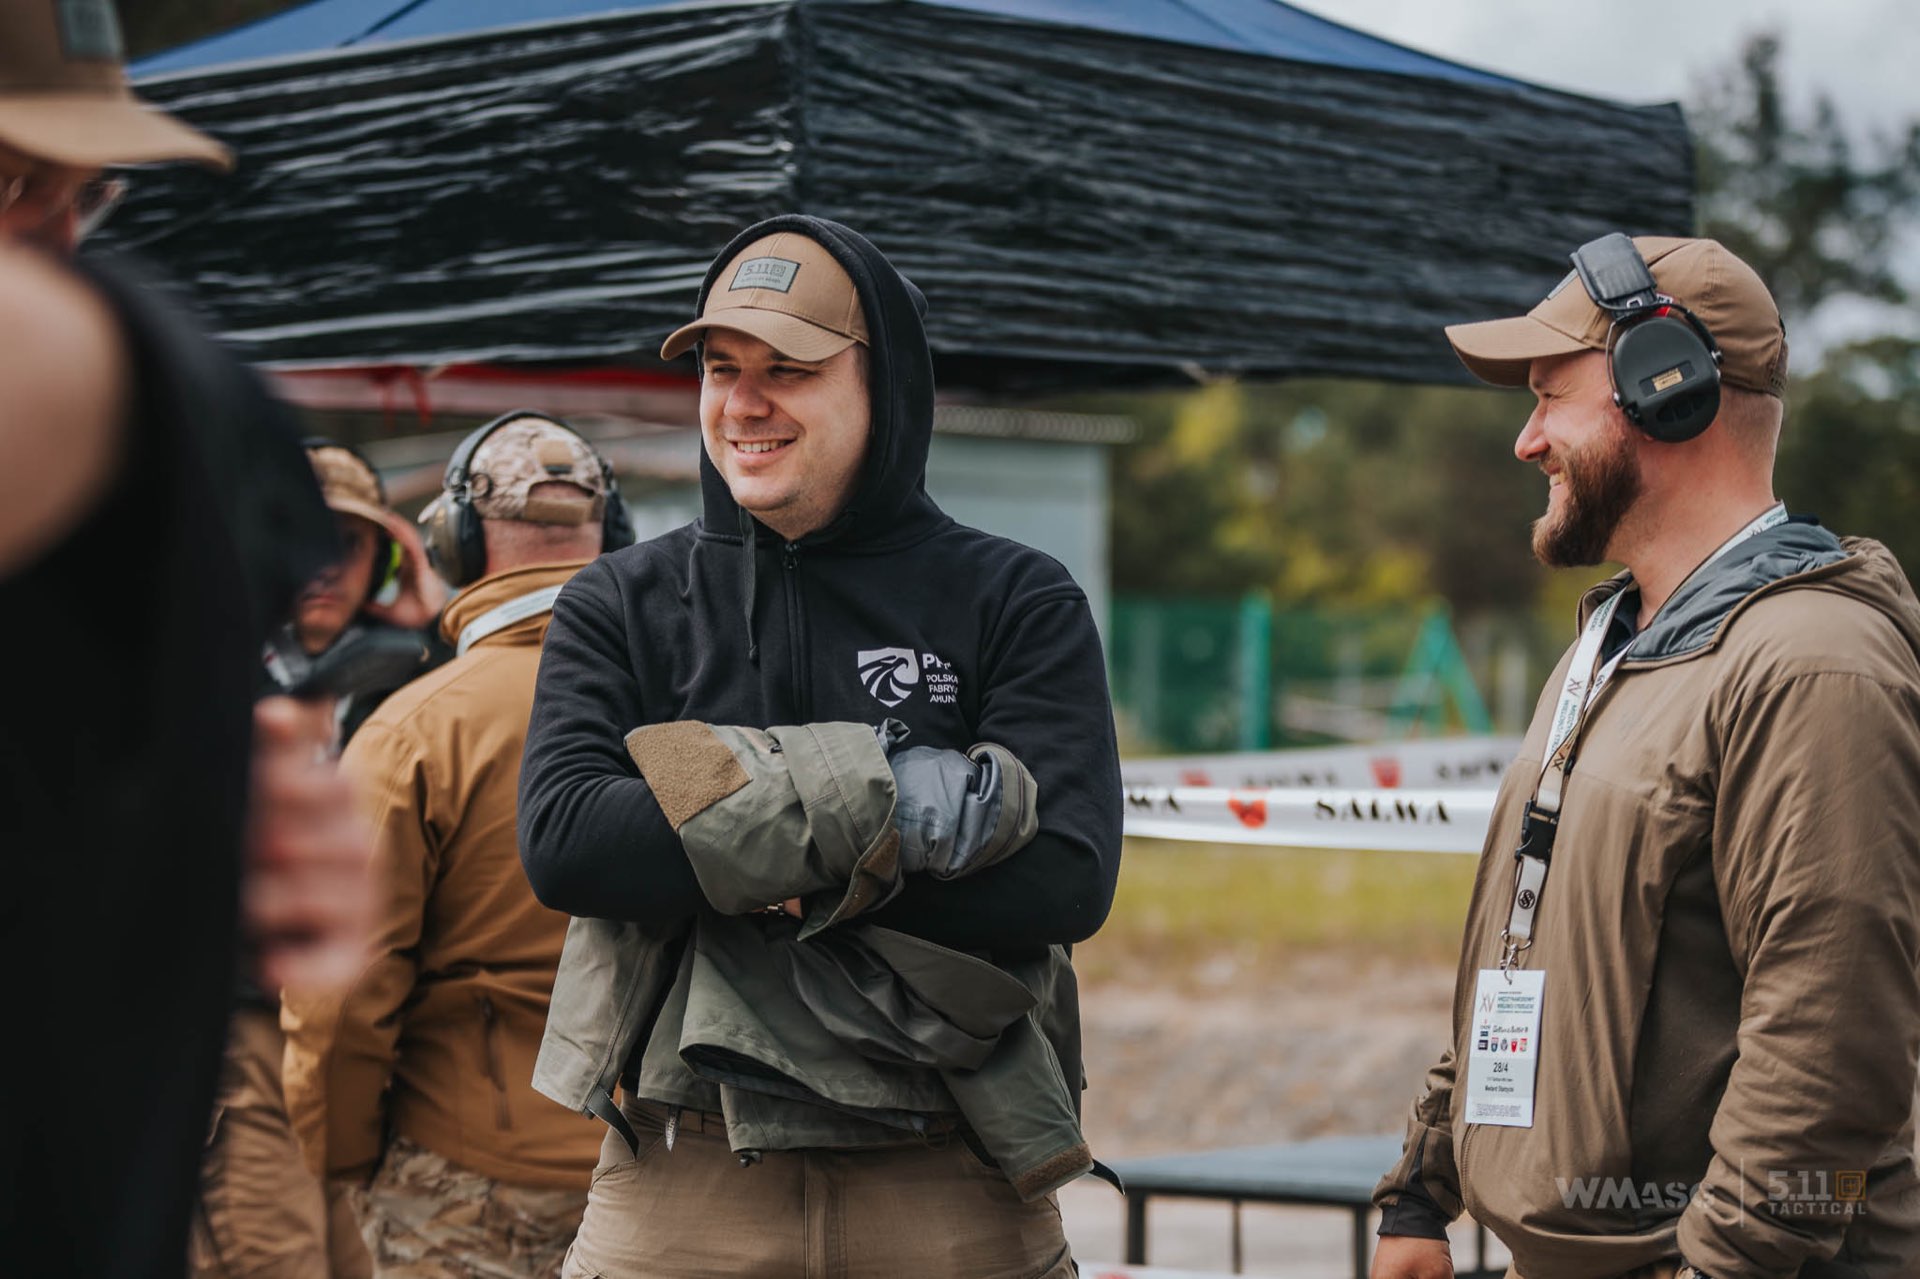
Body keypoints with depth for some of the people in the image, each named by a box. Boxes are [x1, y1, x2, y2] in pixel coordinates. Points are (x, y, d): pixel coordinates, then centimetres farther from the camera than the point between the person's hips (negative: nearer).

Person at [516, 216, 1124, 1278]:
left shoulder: (1016, 603, 4)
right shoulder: (619, 606, 7)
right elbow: (564, 843, -11)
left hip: (952, 1190, 0)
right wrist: (877, 802, -17)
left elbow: (1067, 877, -10)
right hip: (678, 1189, 1)